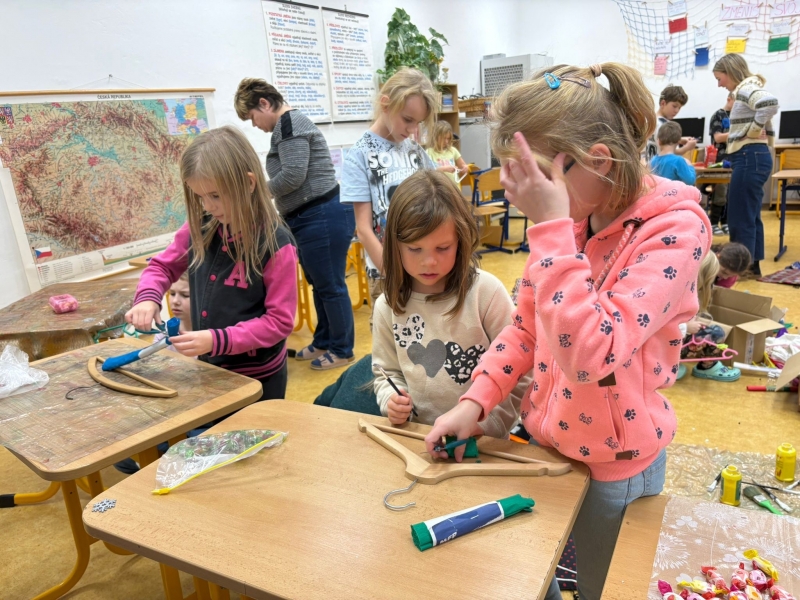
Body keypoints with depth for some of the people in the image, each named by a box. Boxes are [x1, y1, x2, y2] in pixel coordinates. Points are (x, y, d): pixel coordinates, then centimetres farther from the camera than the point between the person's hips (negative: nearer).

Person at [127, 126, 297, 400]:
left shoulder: (275, 244, -22)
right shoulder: (200, 229, -5)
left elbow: (280, 320, -21)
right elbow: (163, 265, 9)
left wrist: (218, 340, -30)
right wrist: (147, 297, -12)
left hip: (258, 377, -5)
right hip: (209, 368, 6)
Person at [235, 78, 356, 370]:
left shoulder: (289, 123, -12)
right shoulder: (288, 124, 20)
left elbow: (293, 175, -21)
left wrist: (261, 191, -5)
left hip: (322, 218, -11)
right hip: (313, 218, 11)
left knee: (330, 286, 0)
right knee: (319, 284, 17)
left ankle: (342, 350, 13)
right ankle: (323, 341, 30)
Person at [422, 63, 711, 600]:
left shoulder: (675, 229, -23)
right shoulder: (570, 216, -4)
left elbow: (591, 355, -35)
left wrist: (550, 227, -34)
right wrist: (475, 401, -8)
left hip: (614, 464, -5)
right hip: (543, 438, 6)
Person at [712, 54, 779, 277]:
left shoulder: (746, 89, -11)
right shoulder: (747, 90, 18)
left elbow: (771, 103, -31)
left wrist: (754, 131, -21)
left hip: (749, 158, -11)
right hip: (753, 157, 11)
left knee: (740, 218, -5)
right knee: (750, 216, 14)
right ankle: (753, 265, 21)